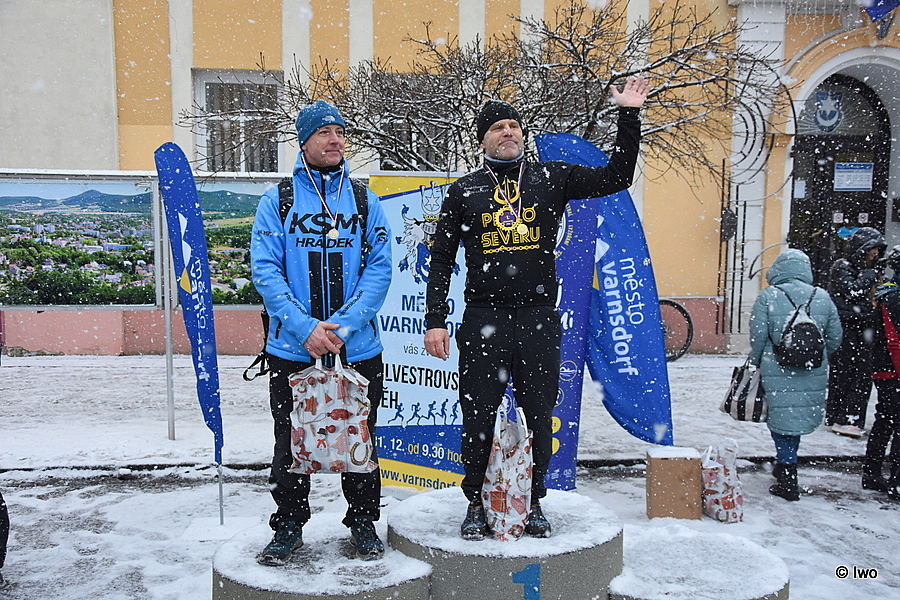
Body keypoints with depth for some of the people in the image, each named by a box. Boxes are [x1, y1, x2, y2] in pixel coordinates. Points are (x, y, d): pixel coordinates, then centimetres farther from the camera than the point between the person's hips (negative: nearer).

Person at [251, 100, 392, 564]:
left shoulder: (366, 202, 6)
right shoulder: (277, 201, 2)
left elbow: (379, 270, -2)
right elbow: (264, 271, -5)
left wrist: (342, 326, -15)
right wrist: (305, 328, -17)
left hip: (358, 351, 1)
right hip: (291, 351, -1)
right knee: (290, 444, 11)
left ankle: (363, 523, 30)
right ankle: (288, 526, 29)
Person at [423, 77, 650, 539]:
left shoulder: (551, 179, 9)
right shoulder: (464, 191, 8)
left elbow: (617, 178, 7)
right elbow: (442, 259, 8)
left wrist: (629, 117, 0)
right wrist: (435, 320, 0)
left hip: (539, 319, 1)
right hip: (482, 320, 0)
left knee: (539, 416, 8)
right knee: (479, 416, 5)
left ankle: (533, 502, 25)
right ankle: (477, 503, 22)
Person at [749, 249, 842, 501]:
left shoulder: (767, 297, -8)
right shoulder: (823, 298, 2)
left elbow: (758, 337, -8)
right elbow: (835, 339, 6)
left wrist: (755, 364, 8)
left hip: (777, 374, -3)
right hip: (814, 375, 4)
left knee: (782, 420, 7)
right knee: (797, 419, 19)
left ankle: (788, 482, 12)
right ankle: (785, 467, 36)